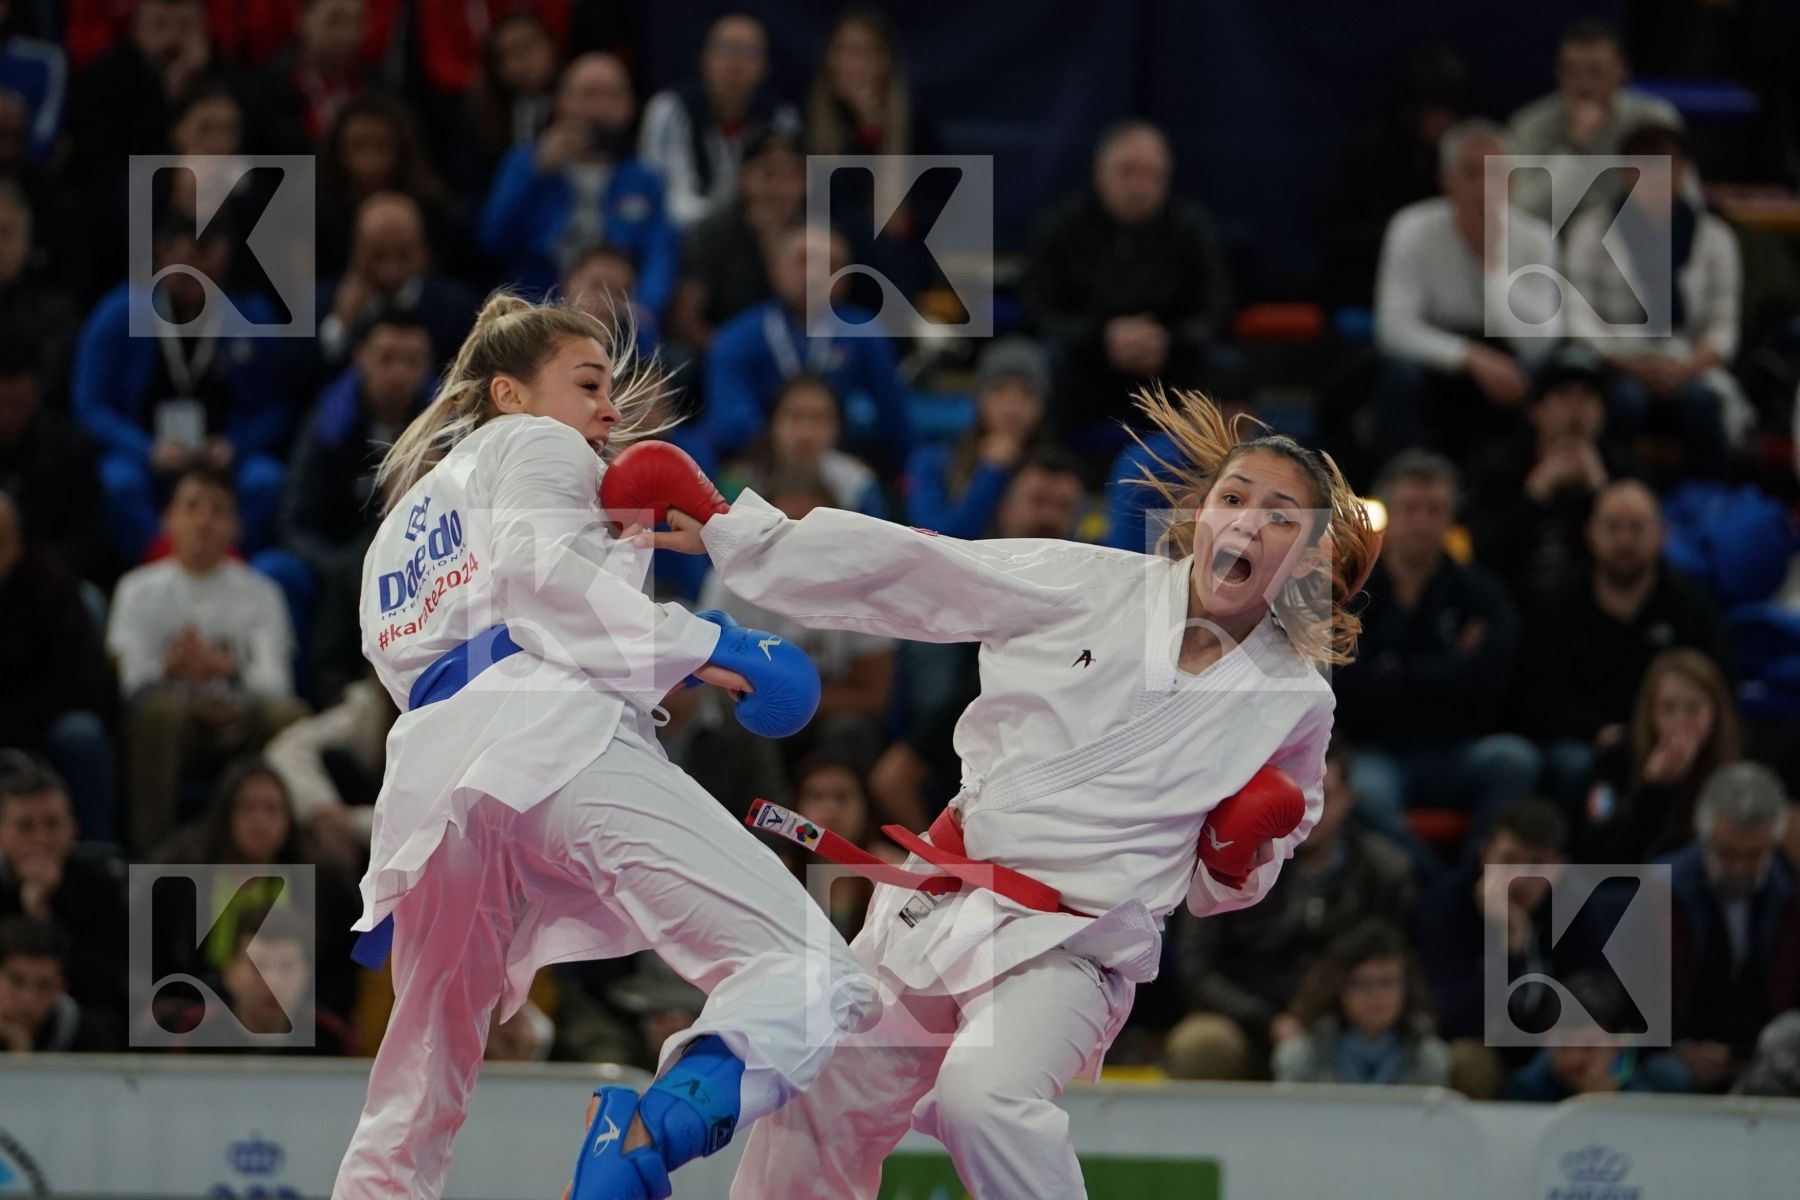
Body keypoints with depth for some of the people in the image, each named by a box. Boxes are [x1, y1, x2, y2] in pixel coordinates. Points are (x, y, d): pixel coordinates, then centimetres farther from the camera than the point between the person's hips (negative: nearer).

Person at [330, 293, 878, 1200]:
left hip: (427, 776, 8)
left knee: (407, 1121, 15)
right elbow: (536, 566, -3)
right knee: (807, 979, -21)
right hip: (556, 735, -8)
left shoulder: (400, 525, 38)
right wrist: (696, 648, -6)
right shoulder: (532, 445, 17)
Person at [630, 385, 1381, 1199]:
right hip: (941, 906, 3)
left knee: (982, 1099, -32)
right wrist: (730, 532, -4)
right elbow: (908, 574, -1)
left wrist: (1241, 854, -11)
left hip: (1067, 951, -3)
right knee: (820, 1110, 12)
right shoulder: (1091, 586, -3)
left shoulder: (1295, 704, -2)